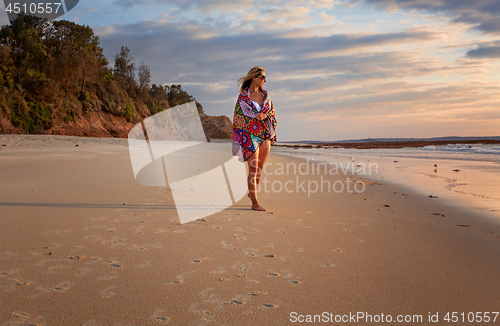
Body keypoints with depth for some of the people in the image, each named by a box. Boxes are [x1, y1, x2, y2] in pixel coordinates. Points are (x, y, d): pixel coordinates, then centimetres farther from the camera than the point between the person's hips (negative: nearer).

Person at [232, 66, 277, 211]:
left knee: (260, 167, 9)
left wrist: (264, 116, -7)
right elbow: (238, 116, -2)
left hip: (265, 134, 5)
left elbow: (272, 111, 15)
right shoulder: (243, 96, -4)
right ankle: (254, 202, 2)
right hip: (250, 135, -5)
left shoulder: (265, 94, 11)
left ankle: (252, 192, 31)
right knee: (253, 169, -4)